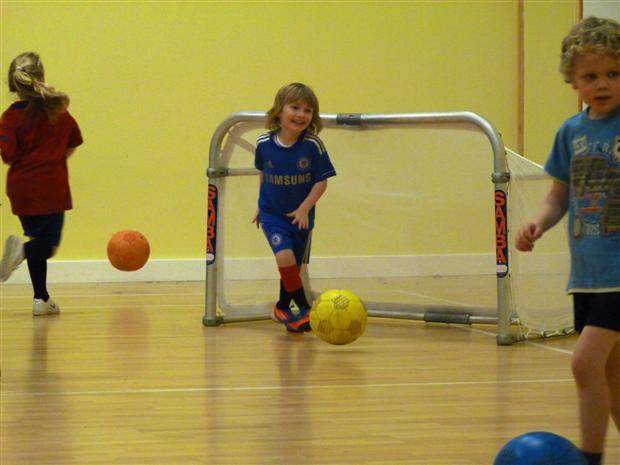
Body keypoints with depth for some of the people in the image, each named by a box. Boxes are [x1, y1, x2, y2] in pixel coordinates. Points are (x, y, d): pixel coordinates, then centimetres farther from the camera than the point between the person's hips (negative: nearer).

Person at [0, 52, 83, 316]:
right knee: (48, 242, 2)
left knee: (40, 242, 14)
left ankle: (41, 298, 15)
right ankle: (21, 249, -30)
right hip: (52, 185, -2)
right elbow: (73, 142, 7)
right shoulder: (57, 108, -2)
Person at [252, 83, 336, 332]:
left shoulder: (313, 145, -16)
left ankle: (282, 307, 36)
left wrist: (305, 208, -20)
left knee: (293, 267, 12)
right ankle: (304, 308, -8)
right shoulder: (264, 144, -10)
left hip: (300, 216, 1)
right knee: (285, 257, -21)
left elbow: (321, 181, -10)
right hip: (272, 215, -1)